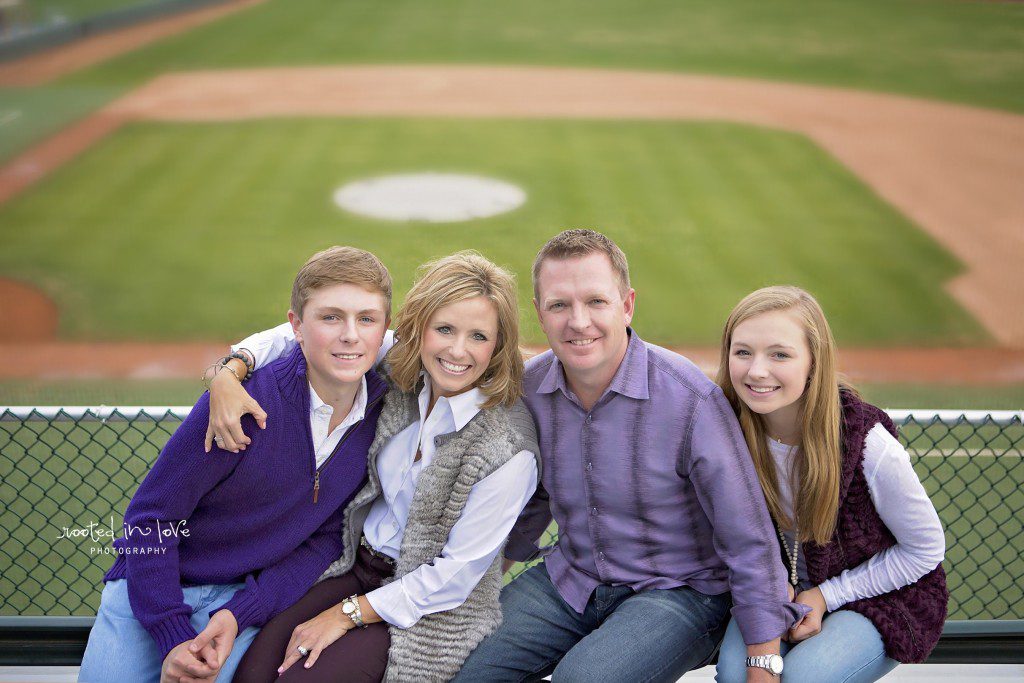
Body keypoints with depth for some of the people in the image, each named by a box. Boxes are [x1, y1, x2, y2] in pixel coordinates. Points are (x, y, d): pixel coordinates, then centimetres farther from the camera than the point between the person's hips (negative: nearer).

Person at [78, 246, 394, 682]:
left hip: (246, 594, 2)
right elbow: (150, 516, -16)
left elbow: (327, 536, -3)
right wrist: (173, 638, -21)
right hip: (148, 590, -2)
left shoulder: (384, 413, -11)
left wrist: (241, 613, -16)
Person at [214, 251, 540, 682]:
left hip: (436, 610, -5)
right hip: (359, 562, 5)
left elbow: (458, 572, -18)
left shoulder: (509, 448, -22)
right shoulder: (402, 378, -6)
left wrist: (347, 614, -14)